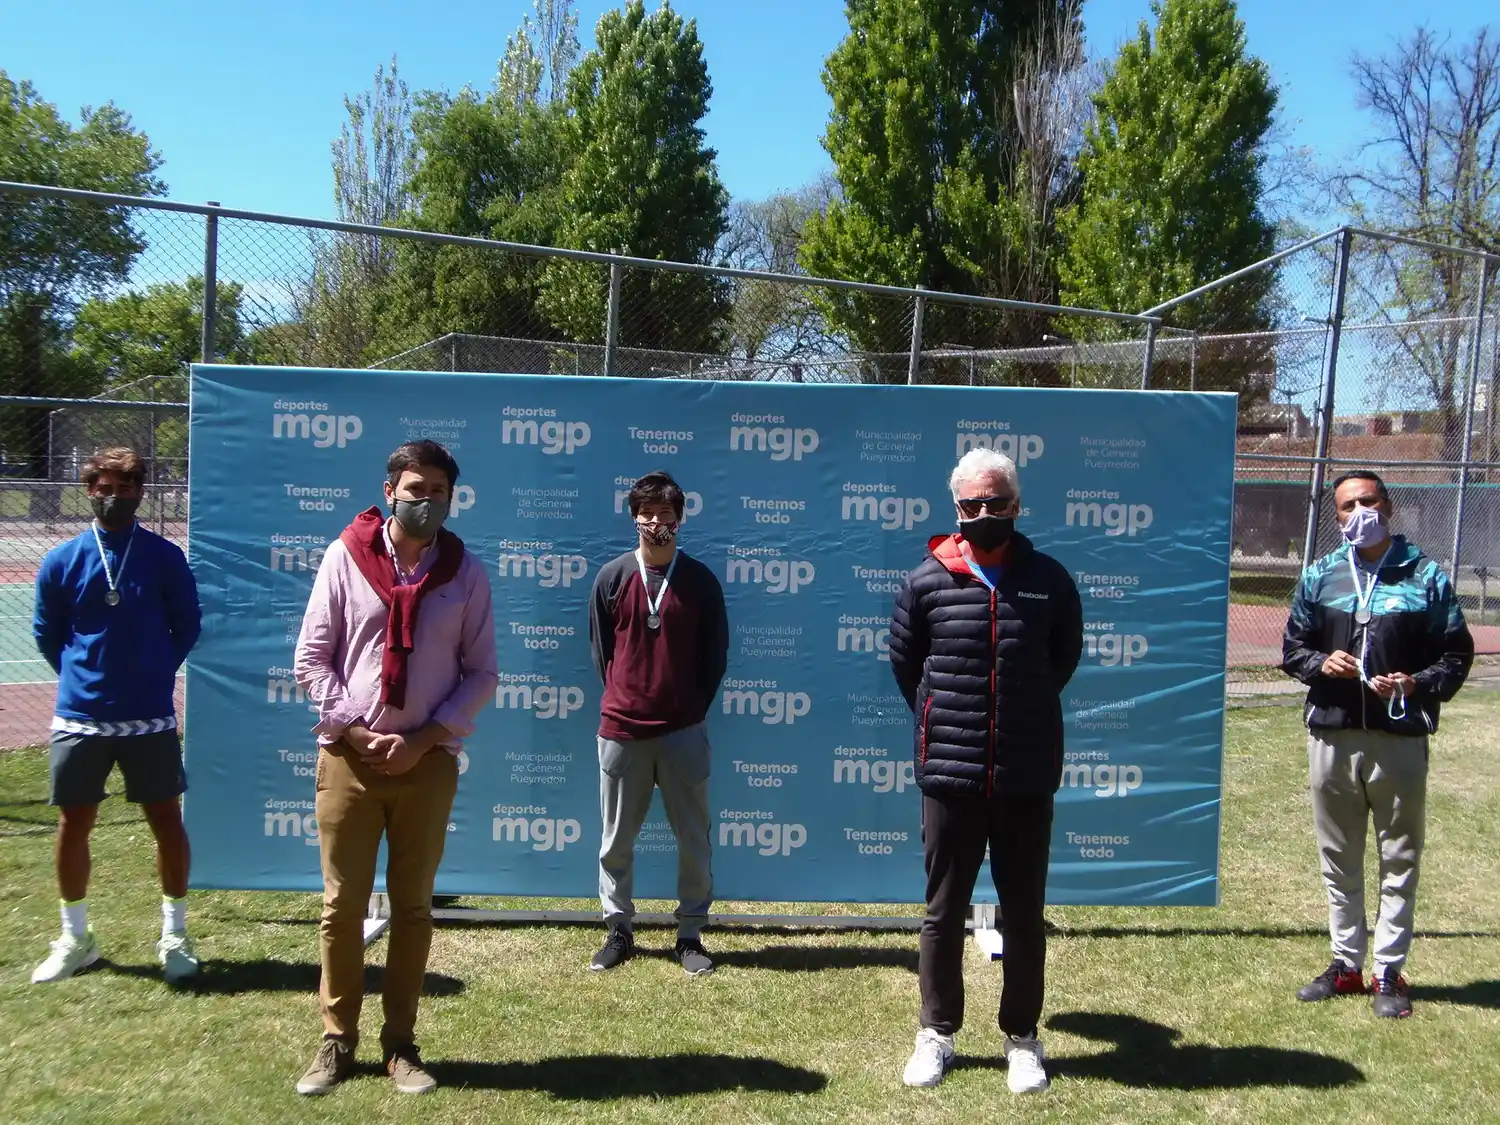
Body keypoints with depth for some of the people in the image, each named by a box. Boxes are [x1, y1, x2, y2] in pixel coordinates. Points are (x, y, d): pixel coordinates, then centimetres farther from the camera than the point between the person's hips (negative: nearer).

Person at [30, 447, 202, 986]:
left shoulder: (165, 556, -4)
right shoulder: (61, 561, 0)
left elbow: (186, 627, 4)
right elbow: (47, 634, 10)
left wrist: (153, 674, 5)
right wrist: (83, 677, 8)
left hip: (151, 717, -1)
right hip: (79, 718, 2)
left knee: (167, 821, 4)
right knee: (73, 826, 9)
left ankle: (175, 934, 19)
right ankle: (74, 937, 27)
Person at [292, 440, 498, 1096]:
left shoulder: (466, 572, 0)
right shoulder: (345, 556, -2)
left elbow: (481, 673, 2)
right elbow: (312, 659, 0)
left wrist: (424, 739, -9)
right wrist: (354, 730, -10)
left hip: (428, 761, 1)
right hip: (348, 755, 0)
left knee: (413, 905, 9)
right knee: (342, 905, 7)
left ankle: (400, 1043, 21)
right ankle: (337, 1040, 21)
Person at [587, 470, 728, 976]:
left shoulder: (700, 580, 1)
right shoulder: (612, 577, 3)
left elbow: (715, 654, 7)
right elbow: (601, 649, 10)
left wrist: (692, 708, 6)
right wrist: (623, 702, 9)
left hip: (684, 732, -1)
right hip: (620, 731, 1)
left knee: (694, 840, 3)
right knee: (616, 840, 8)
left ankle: (690, 935, 16)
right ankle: (618, 932, 22)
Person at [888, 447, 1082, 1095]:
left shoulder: (1048, 579, 0)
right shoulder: (927, 580, -2)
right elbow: (903, 661, 11)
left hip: (1027, 776, 1)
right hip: (948, 774, 0)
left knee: (1023, 914, 11)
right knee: (944, 912, 10)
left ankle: (1021, 1037, 27)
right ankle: (937, 1033, 25)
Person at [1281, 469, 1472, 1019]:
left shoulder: (1425, 576, 1)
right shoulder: (1320, 576, 8)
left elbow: (1456, 654, 2)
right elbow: (1292, 647, 12)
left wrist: (1419, 684, -16)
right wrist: (1320, 664, -9)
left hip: (1400, 740, -2)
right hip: (1332, 735, 3)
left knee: (1400, 858, 6)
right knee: (1338, 857, 12)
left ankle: (1389, 972, 17)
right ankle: (1346, 963, 25)